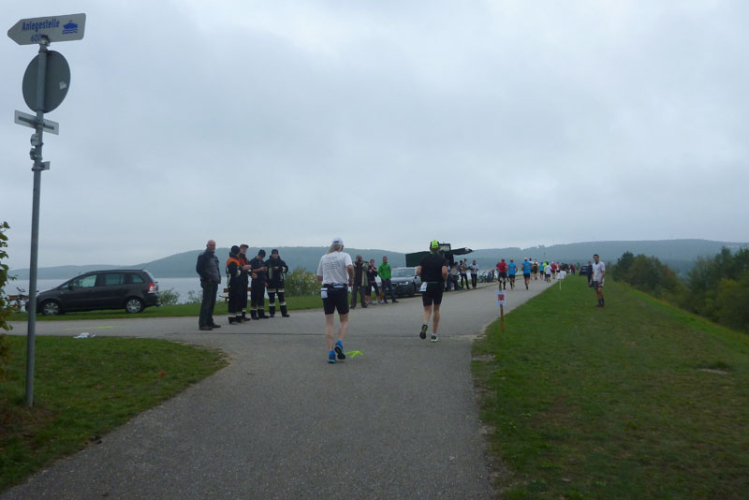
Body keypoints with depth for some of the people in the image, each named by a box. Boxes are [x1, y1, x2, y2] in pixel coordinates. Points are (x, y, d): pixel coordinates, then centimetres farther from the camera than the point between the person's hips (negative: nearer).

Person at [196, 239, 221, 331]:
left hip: (214, 282, 8)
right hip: (207, 283, -8)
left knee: (212, 303, 11)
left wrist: (218, 277, 9)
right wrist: (207, 277, -16)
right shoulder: (203, 256, -5)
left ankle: (209, 322, 18)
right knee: (206, 302, -11)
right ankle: (202, 324, -10)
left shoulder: (215, 257, 20)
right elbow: (199, 268, -13)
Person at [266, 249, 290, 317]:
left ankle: (284, 312, 4)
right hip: (270, 283, -1)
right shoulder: (267, 262, 3)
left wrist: (279, 268, -16)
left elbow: (286, 268, 0)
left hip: (280, 282, 2)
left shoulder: (281, 262, 9)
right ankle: (271, 313, 10)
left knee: (281, 296, 1)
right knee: (271, 297, 3)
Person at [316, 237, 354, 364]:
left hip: (327, 290, 3)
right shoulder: (344, 255, -1)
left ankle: (330, 351, -3)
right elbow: (350, 267, -22)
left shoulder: (324, 258, 9)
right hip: (341, 290, -3)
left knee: (329, 323, 5)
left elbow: (319, 277, 12)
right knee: (344, 321, 12)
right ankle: (339, 343, -11)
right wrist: (351, 279, -6)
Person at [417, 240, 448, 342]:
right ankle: (434, 335, 14)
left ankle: (425, 324, -30)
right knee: (436, 310, 14)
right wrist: (444, 280, 1)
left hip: (426, 286, 0)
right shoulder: (442, 259, -2)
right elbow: (444, 272, -19)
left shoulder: (424, 258, 3)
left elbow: (418, 272, -7)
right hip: (438, 286, 0)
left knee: (427, 310, 5)